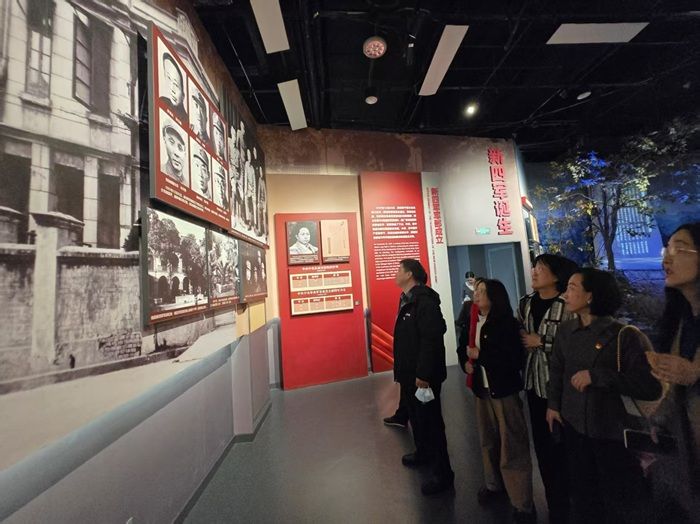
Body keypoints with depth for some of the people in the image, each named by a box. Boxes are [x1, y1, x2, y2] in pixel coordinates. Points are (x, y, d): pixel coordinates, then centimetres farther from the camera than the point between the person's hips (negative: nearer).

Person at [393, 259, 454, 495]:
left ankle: (442, 473, 24)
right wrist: (402, 369, 16)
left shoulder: (424, 300, -21)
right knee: (415, 415, 24)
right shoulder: (407, 300, 9)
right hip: (409, 373, 10)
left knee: (430, 420, 5)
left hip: (423, 375, -10)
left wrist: (423, 373, -24)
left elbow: (431, 339, -26)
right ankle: (423, 453, 46)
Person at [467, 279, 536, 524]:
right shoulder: (473, 322, 2)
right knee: (488, 441, 21)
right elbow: (465, 347, 14)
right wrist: (467, 362, -5)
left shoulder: (506, 323, -16)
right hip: (482, 389, 6)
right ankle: (494, 484, 42)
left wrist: (480, 354, -20)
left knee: (512, 448, 4)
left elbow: (514, 360, -22)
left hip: (504, 391, -6)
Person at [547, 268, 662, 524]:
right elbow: (556, 369, 8)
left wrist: (596, 375, -25)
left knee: (623, 501, 19)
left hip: (614, 432, -4)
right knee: (583, 494, 24)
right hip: (574, 427, 4)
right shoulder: (565, 331, -3)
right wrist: (553, 404, 10)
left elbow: (651, 387, -23)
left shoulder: (625, 336, -18)